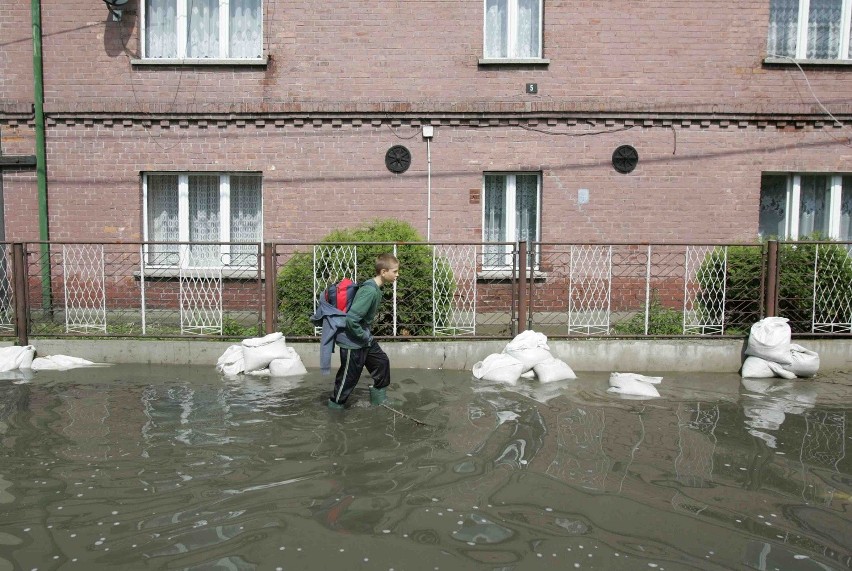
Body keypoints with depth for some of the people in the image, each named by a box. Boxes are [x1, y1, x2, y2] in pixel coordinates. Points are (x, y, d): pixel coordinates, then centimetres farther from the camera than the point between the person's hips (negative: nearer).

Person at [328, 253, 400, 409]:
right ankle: (335, 405, 26)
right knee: (349, 377, 5)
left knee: (382, 361, 17)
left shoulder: (376, 288, 2)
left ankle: (379, 398, 31)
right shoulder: (370, 292, -29)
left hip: (364, 339, 9)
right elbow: (351, 319, -32)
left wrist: (367, 335, 13)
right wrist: (364, 336, -18)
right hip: (352, 342, -9)